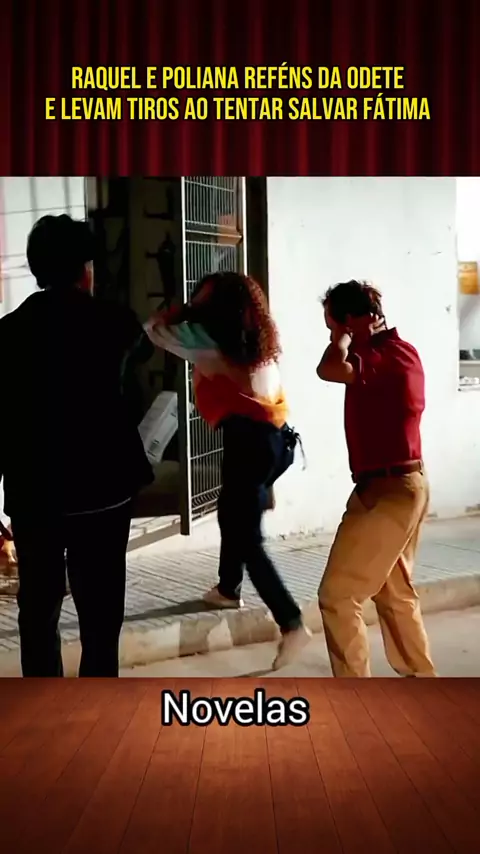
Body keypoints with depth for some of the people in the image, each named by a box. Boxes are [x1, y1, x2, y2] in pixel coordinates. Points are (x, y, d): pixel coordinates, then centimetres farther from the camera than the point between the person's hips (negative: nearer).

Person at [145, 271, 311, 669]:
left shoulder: (207, 339, -3)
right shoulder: (259, 340, 15)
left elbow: (157, 329, 6)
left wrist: (191, 308, 22)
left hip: (248, 437, -8)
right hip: (275, 434, 9)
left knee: (249, 537, -4)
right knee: (231, 511, 27)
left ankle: (292, 624, -9)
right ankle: (229, 589, 43)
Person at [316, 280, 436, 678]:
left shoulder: (385, 354, -19)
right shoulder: (395, 351, 12)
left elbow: (329, 369, -35)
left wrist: (345, 336, -18)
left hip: (386, 490, -10)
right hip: (403, 486, 10)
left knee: (338, 595, -4)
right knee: (395, 593, 21)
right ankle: (421, 680, 32)